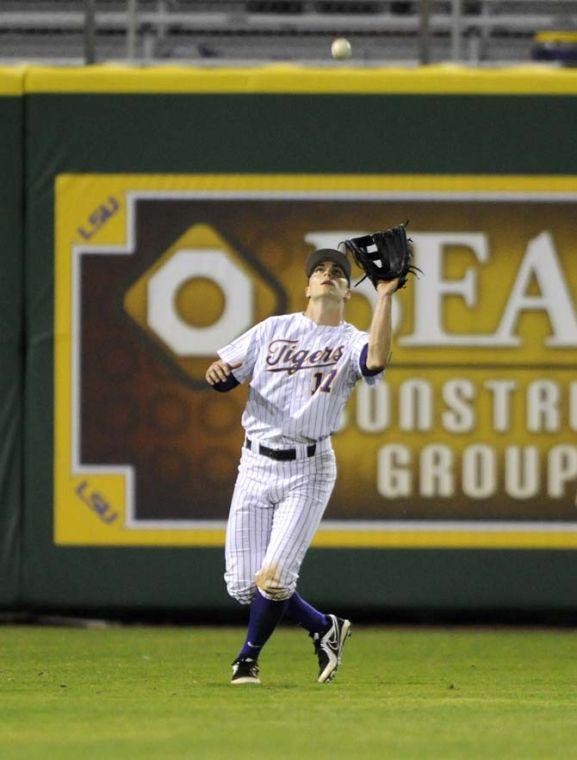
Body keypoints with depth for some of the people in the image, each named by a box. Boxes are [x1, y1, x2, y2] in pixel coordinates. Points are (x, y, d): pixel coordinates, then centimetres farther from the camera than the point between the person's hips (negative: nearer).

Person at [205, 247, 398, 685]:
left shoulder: (352, 343, 1)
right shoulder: (274, 330, 10)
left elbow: (378, 361, -23)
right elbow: (225, 377, 8)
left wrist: (385, 297, -23)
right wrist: (217, 371, -16)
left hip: (308, 471, -3)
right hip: (256, 467, 3)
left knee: (274, 578, -14)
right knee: (243, 585, -1)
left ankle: (249, 657, 13)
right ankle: (324, 628, 22)